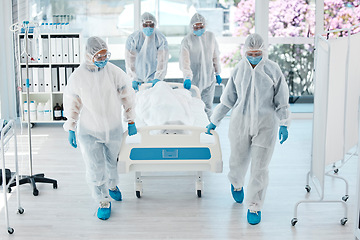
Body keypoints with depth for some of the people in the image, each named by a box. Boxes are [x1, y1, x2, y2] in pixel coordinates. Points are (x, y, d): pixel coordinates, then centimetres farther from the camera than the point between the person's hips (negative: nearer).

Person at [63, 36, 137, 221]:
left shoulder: (114, 72, -10)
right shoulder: (77, 77, -12)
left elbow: (127, 96, 2)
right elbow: (71, 105, 0)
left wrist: (130, 121, 3)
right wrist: (71, 130, 2)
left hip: (113, 129, 2)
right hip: (89, 131, -2)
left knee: (112, 163, 20)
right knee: (95, 169, -1)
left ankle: (112, 186, 50)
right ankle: (104, 202, 18)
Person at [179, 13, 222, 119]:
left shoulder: (211, 36, 3)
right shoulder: (187, 40, -10)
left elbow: (215, 56, 15)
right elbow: (184, 61, -20)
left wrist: (217, 73, 16)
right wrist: (187, 77, -34)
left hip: (209, 78, 4)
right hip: (194, 80, -4)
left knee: (208, 107, 10)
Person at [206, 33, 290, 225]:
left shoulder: (272, 70, -4)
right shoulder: (239, 69, 2)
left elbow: (281, 100, 2)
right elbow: (228, 98, 10)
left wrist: (284, 125, -3)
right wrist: (214, 121, 11)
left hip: (265, 124, -2)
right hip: (240, 122, 2)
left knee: (259, 167, -2)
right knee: (238, 160, 14)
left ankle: (254, 206, 13)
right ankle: (237, 184, 49)